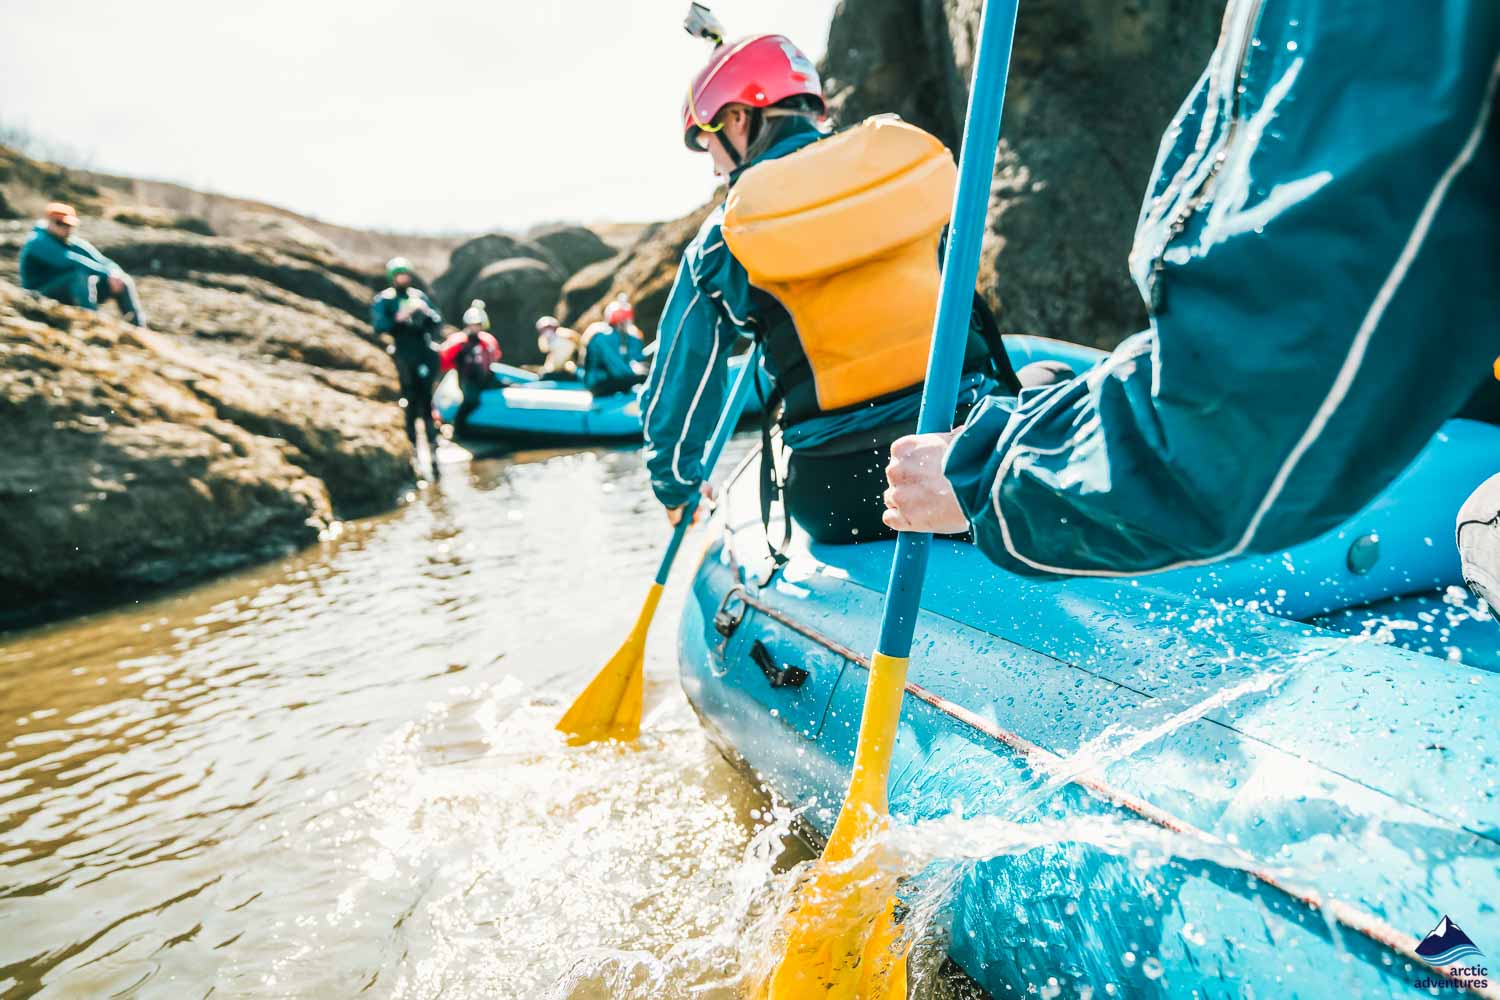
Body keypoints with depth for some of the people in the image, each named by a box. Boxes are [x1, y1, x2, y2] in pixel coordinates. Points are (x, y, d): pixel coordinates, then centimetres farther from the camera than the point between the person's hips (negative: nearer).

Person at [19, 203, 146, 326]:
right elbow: (72, 261, -27)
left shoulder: (76, 243, 7)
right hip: (42, 297, -7)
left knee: (123, 282, -7)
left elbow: (102, 261, -5)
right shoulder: (38, 242, -13)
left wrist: (114, 274, -28)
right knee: (81, 274, -33)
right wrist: (108, 273, -33)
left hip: (69, 297, 7)